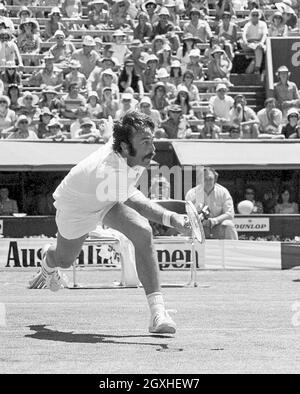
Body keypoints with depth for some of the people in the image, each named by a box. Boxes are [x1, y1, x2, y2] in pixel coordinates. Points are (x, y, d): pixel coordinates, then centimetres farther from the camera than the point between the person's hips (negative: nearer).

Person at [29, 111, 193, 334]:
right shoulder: (108, 170, -49)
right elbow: (131, 199, -64)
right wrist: (170, 218, -77)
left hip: (109, 202, 5)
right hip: (77, 205, -5)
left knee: (143, 233, -24)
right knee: (65, 260, 21)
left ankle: (158, 310, -25)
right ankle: (48, 260, 63)